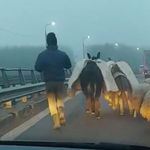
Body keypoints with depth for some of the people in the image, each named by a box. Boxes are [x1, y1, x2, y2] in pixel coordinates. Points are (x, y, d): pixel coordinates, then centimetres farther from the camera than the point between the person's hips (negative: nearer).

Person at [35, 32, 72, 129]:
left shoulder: (42, 55, -9)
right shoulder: (62, 54, -4)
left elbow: (37, 68, -7)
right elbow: (68, 66, 8)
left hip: (49, 82, -1)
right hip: (60, 81, 1)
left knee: (52, 101, 8)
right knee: (60, 98, 21)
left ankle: (56, 122, 1)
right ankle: (61, 115, -1)